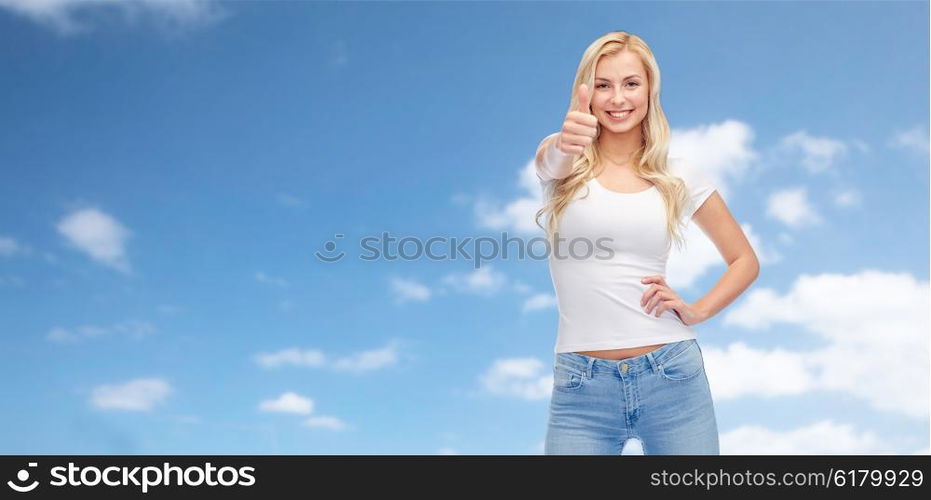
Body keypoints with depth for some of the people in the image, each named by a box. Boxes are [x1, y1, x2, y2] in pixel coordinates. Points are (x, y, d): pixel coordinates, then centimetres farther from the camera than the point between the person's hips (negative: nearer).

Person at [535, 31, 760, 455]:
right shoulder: (563, 165, 2)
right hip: (581, 387, -1)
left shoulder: (679, 176, 5)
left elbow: (745, 260, 14)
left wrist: (697, 311, -1)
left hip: (672, 376, 1)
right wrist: (565, 145, -45)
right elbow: (551, 159, -23)